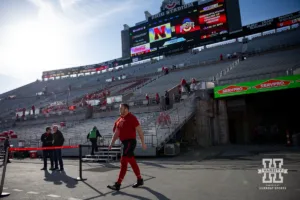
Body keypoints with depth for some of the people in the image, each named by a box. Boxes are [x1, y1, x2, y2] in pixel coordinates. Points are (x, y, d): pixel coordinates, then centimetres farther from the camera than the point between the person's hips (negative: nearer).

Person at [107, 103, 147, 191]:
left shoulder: (131, 118, -11)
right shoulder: (119, 120, 13)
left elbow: (139, 130, -11)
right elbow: (116, 133, 16)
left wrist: (143, 143, -12)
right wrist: (111, 144, 8)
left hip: (130, 142, -8)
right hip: (125, 143, 8)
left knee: (123, 162, -8)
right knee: (132, 162, 14)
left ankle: (118, 184, -3)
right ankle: (140, 180, 27)